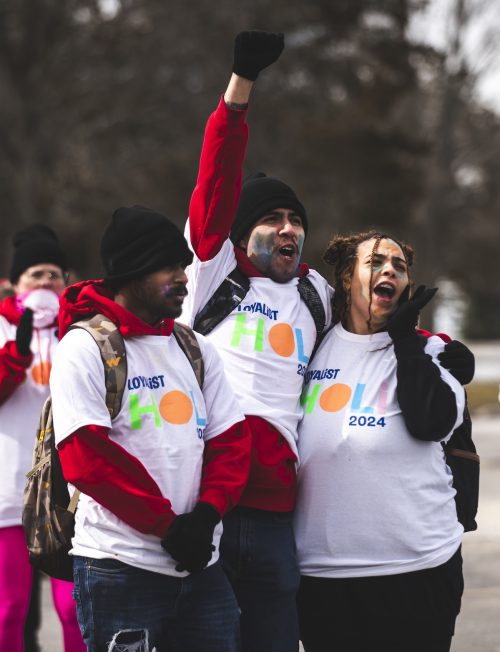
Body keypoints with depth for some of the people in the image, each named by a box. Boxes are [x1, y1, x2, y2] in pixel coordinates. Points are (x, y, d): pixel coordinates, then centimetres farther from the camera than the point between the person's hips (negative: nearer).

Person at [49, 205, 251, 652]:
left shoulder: (196, 349, 14)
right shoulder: (86, 347, -4)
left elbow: (231, 442, 9)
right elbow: (86, 457, -13)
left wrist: (206, 515, -9)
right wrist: (168, 525, -14)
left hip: (200, 565, 6)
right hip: (120, 569, -5)